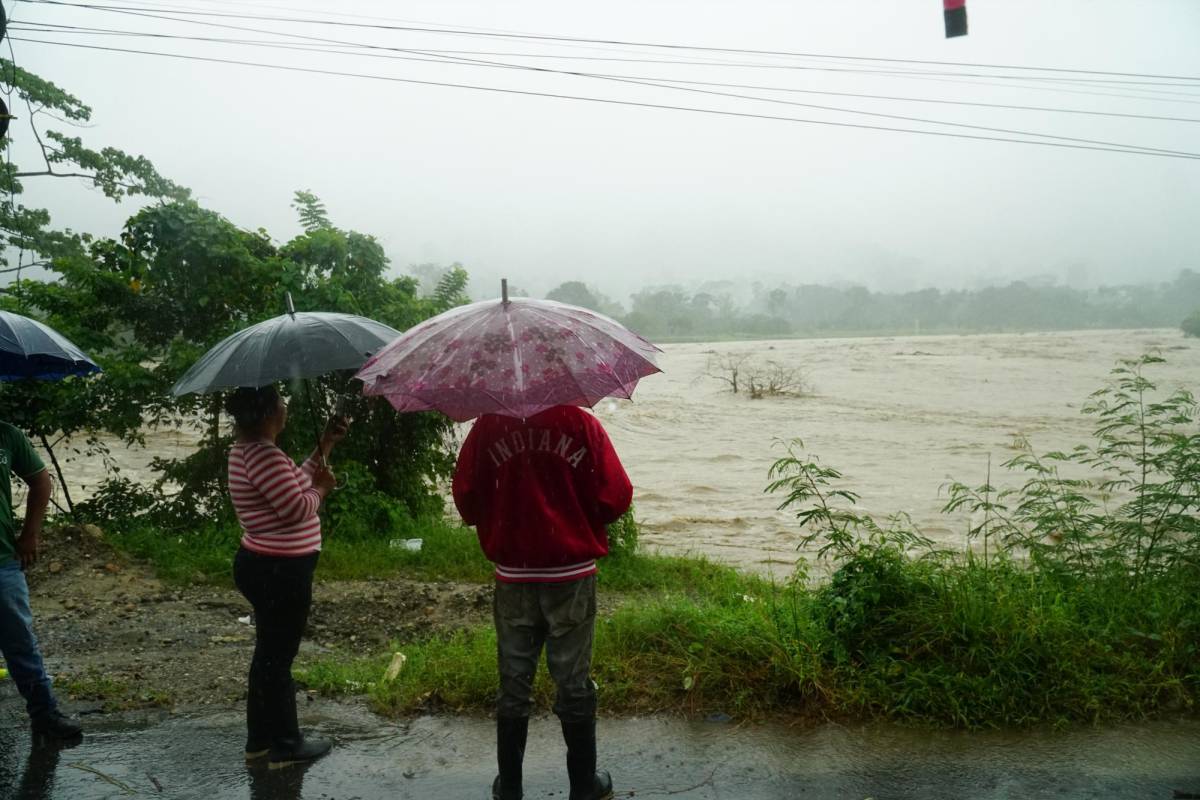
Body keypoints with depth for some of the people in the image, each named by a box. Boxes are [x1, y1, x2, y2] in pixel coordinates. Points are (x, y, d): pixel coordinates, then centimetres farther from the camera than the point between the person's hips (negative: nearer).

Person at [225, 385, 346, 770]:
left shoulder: (248, 449, 10)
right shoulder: (264, 454, -23)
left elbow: (295, 483, 15)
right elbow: (297, 510, -24)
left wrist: (323, 448, 12)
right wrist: (322, 487, -7)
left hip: (266, 566, 11)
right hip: (280, 572, -11)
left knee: (269, 653, 20)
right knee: (279, 657, 3)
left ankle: (260, 739, 32)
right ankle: (285, 745, 17)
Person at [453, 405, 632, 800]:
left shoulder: (487, 427, -4)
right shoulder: (581, 423, -9)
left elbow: (466, 500, -1)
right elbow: (616, 497, -9)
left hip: (513, 577, 2)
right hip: (571, 574, -1)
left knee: (514, 685, 13)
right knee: (574, 684, 10)